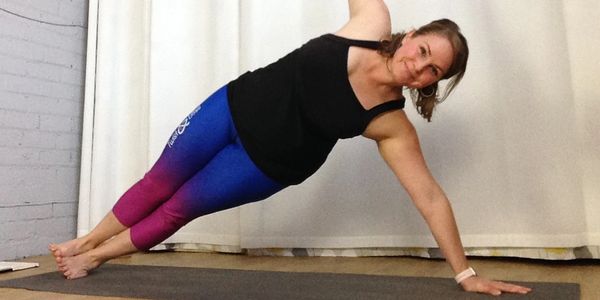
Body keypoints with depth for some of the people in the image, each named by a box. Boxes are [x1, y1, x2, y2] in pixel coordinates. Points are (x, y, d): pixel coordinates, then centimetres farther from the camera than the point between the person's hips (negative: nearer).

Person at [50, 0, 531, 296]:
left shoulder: (391, 124, -19)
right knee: (158, 182, 13)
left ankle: (95, 258, 38)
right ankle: (86, 241, 40)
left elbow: (430, 197, -17)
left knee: (179, 208, 8)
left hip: (268, 163, -2)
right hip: (238, 104, 3)